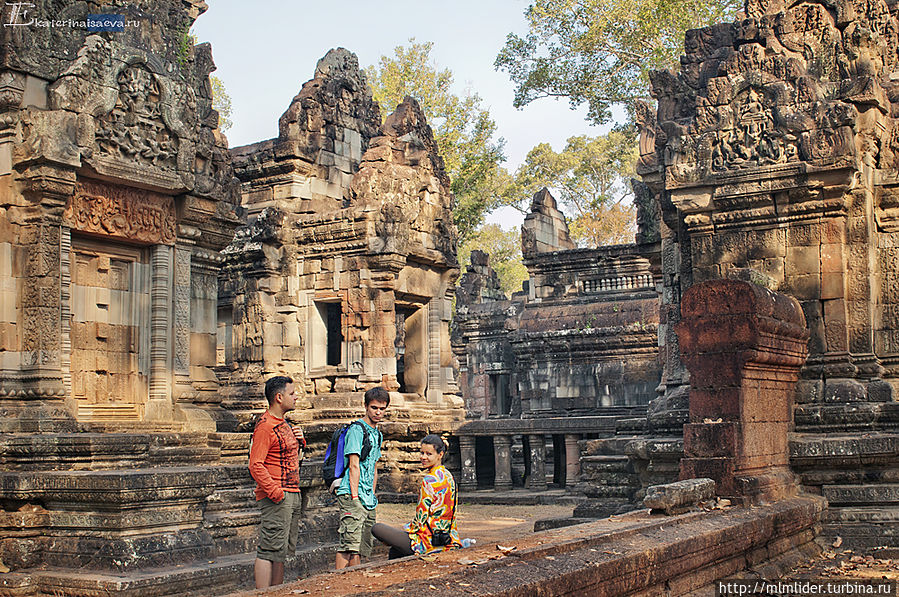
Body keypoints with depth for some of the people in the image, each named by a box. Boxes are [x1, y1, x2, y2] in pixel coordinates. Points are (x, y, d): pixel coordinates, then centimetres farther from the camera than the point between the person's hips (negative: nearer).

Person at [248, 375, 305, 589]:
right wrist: (276, 493, -22)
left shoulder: (284, 424, 16)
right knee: (270, 550, -8)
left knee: (284, 550, 13)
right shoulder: (265, 426, -14)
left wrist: (300, 440, 8)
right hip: (277, 498, -10)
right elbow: (256, 465, -20)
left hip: (293, 495, 10)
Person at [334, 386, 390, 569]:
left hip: (368, 499, 9)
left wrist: (373, 497, 17)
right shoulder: (357, 429, -6)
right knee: (350, 544, -17)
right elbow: (354, 465, -12)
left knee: (363, 549, 7)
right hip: (352, 495, -9)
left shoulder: (377, 434, 20)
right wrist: (355, 497, -17)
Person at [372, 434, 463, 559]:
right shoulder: (448, 476, 9)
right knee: (394, 551, 29)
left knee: (377, 528, -2)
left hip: (429, 542, -9)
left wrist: (406, 529, 3)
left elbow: (421, 517, -16)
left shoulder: (429, 480, -19)